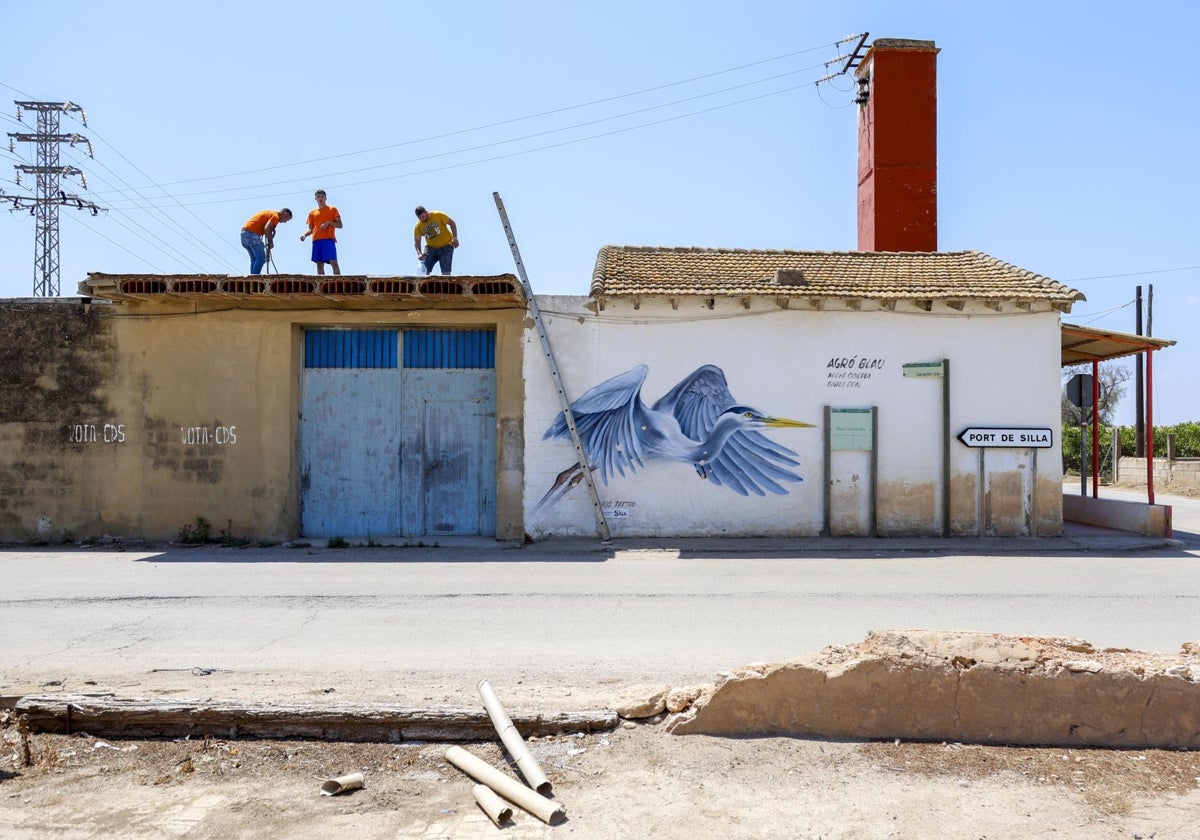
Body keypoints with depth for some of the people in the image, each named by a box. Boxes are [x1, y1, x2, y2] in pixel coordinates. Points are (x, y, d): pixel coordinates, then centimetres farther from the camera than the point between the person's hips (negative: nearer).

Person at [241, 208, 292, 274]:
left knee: (254, 259, 14)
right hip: (252, 233, -10)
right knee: (261, 258, -7)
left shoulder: (270, 213, 24)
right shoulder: (275, 216, -6)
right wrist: (271, 242, -8)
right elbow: (267, 229, -20)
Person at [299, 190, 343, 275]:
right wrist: (304, 234, -2)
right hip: (316, 240, 4)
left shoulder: (332, 209, 11)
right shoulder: (312, 213, 20)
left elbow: (340, 225, 6)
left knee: (334, 262, -15)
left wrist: (328, 222, -10)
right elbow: (311, 229, 18)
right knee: (319, 264, -1)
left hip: (329, 239, -4)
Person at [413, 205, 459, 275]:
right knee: (423, 270, -10)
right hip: (431, 247, 3)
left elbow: (451, 223, -6)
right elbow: (416, 241, -4)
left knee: (445, 271, -13)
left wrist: (455, 238, -17)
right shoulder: (418, 226, -5)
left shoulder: (438, 215, -13)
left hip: (446, 246, -3)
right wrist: (419, 253, -22)